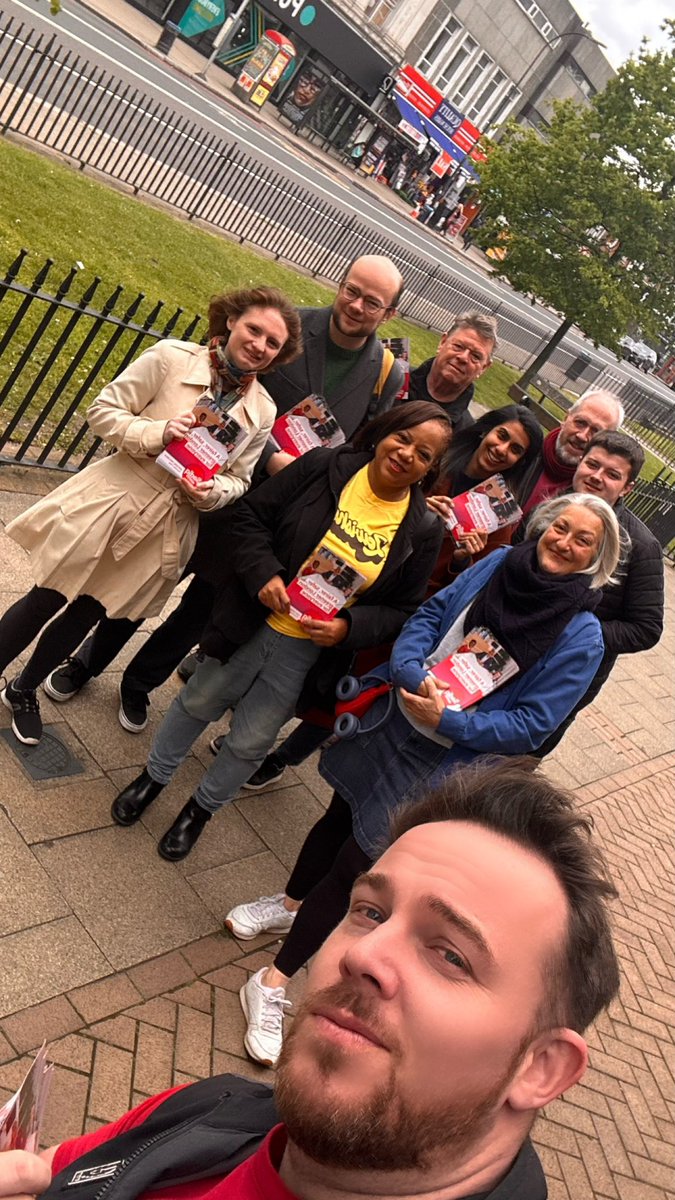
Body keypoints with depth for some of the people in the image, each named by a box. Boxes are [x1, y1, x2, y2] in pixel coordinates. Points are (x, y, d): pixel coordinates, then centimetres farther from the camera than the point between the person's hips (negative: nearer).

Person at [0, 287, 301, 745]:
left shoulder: (262, 412, 0)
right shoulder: (172, 357, -10)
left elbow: (238, 478, 7)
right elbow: (103, 411, -8)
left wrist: (212, 492, -15)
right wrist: (157, 433, -24)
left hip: (165, 528, 3)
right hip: (111, 499, -3)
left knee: (86, 614, 17)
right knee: (45, 602, 6)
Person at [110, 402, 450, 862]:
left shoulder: (422, 531, -9)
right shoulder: (324, 467, -11)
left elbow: (401, 611, -3)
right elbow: (251, 516, -8)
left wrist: (348, 627, -20)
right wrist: (264, 574, -23)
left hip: (309, 652, 0)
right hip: (251, 623, 0)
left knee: (250, 743, 14)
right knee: (199, 702, 20)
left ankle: (201, 809, 44)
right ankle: (154, 777, 49)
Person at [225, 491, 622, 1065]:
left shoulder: (581, 637, -17)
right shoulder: (498, 563, -6)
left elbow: (531, 727, -16)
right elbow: (428, 615, -1)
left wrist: (447, 722, -24)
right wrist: (414, 672, -19)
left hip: (442, 764, -4)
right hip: (393, 720, 4)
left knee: (354, 866, 2)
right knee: (339, 818, 23)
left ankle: (274, 984, 19)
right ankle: (291, 903, 52)